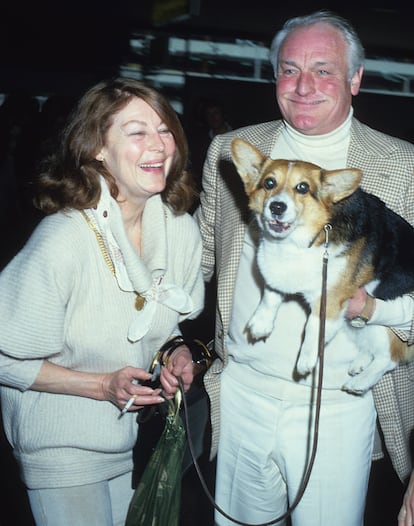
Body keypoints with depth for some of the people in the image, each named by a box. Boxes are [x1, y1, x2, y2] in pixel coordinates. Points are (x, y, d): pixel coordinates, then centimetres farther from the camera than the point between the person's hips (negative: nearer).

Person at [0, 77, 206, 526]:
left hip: (138, 434, 6)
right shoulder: (62, 241, -27)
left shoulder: (181, 228, -9)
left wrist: (176, 351, -11)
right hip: (63, 445, -5)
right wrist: (103, 386, -24)